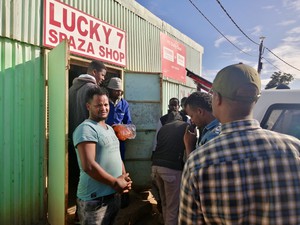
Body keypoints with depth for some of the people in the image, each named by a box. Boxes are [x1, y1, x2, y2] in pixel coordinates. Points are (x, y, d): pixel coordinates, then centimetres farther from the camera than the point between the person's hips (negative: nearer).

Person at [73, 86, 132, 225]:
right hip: (94, 200, -8)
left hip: (113, 196, 9)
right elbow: (88, 166, -25)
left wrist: (124, 176, 0)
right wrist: (116, 182, -16)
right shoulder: (86, 129, -17)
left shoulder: (110, 129, 12)